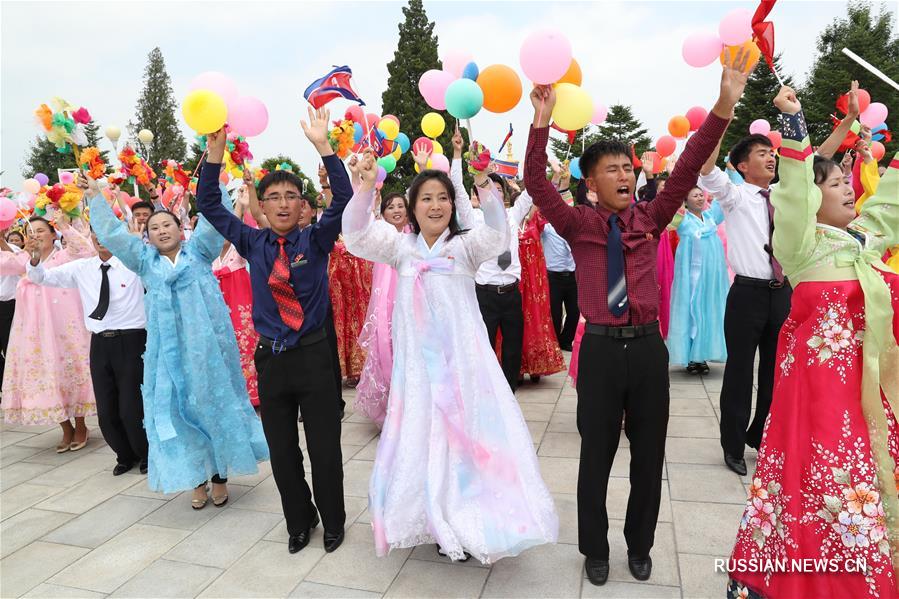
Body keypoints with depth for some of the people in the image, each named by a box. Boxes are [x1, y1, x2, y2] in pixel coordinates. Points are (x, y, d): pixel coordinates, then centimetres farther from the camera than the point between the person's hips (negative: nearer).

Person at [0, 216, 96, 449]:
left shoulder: (65, 257, -2)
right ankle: (66, 429, 22)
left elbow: (87, 251, -21)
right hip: (35, 330, 5)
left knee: (70, 370, 3)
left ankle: (80, 426, 19)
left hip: (64, 327, -5)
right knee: (45, 376, 8)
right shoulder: (24, 260, 13)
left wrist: (65, 225, -24)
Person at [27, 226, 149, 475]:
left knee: (131, 408, -2)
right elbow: (42, 277, 11)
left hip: (130, 342, -4)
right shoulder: (81, 268, 9)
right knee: (106, 411, 11)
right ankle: (125, 456, 36)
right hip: (100, 343, 4)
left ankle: (146, 456, 25)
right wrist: (35, 258, -10)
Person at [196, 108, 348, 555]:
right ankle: (299, 523, 34)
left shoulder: (315, 240, -3)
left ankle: (333, 523, 28)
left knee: (324, 447, 7)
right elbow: (209, 205, 4)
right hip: (270, 358, 3)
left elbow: (344, 200, -16)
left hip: (312, 355, -2)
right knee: (282, 452, 13)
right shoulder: (253, 243, 4)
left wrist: (323, 146, -24)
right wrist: (215, 151, -6)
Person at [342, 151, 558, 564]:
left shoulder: (465, 245, 1)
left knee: (467, 433, 2)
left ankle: (470, 521, 18)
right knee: (422, 436, 9)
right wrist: (365, 188, -19)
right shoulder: (400, 246, 8)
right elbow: (356, 236, -3)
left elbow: (498, 235, -17)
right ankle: (436, 521, 25)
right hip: (418, 358, 2)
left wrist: (484, 185, -33)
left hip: (462, 356, -2)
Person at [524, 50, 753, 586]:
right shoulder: (579, 224, -1)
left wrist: (725, 104, -14)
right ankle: (595, 549, 32)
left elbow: (688, 168, -3)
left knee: (649, 453, 14)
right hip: (600, 348, -2)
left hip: (648, 345, 3)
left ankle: (640, 546, 36)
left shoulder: (649, 218, 6)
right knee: (596, 454, 10)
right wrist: (542, 122, -25)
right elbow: (536, 184, -12)